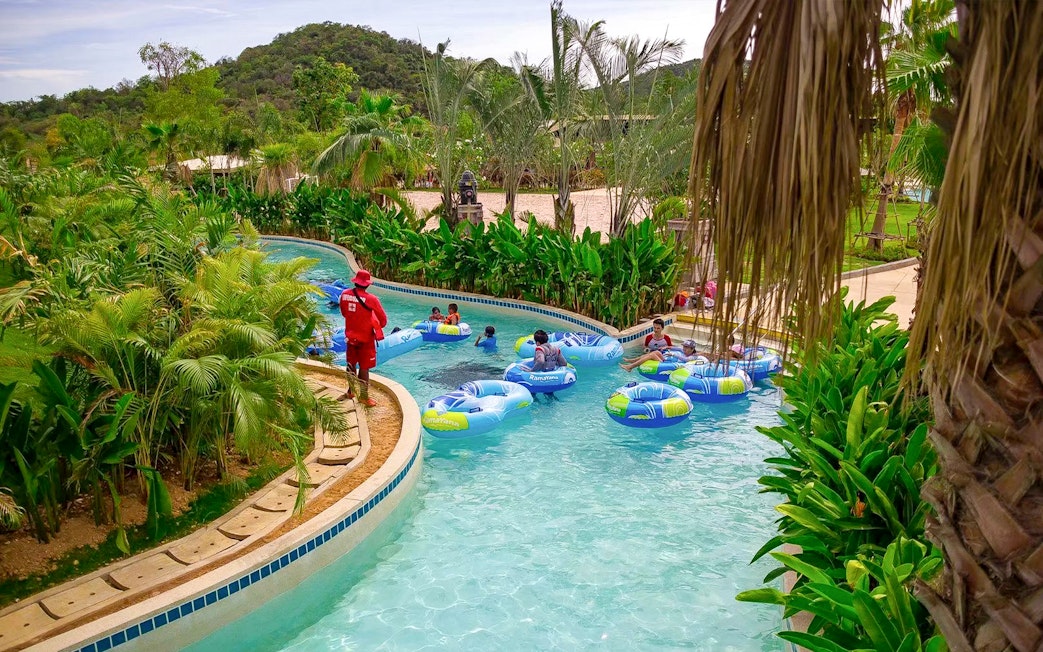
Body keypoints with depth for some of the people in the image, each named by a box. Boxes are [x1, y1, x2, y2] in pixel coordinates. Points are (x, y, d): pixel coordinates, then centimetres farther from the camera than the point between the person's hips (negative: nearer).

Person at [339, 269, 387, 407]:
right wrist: (378, 327, 9)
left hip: (350, 336, 5)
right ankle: (364, 397, 14)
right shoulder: (371, 299, -22)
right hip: (366, 337, -5)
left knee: (351, 363, 21)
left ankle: (351, 391, 36)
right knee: (364, 367, 5)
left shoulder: (344, 295, -8)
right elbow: (383, 319, -12)